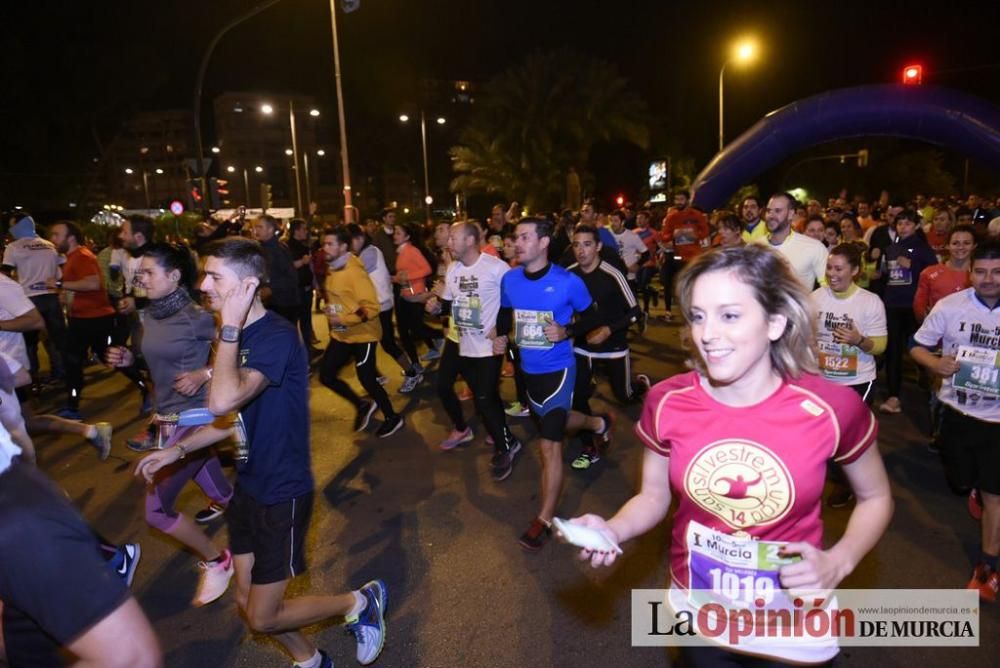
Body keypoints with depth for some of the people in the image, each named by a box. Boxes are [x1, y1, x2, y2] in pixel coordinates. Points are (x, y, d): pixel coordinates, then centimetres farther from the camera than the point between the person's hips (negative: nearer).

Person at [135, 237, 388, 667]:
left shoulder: (277, 337, -24)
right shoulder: (240, 337, 3)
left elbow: (224, 402, -38)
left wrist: (229, 329, -29)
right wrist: (178, 451, 8)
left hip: (282, 492, -8)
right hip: (248, 485, 8)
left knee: (262, 618, 4)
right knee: (247, 602, 19)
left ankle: (361, 603, 24)